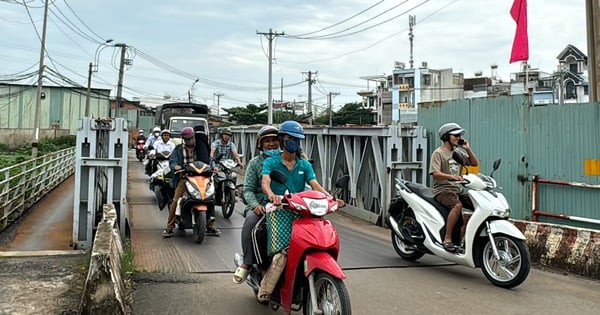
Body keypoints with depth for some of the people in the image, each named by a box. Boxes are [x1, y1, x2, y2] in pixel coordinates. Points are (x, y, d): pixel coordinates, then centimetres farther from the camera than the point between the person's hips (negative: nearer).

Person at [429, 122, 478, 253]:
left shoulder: (458, 152, 20)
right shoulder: (438, 153, -3)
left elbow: (475, 163, 21)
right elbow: (435, 173, -17)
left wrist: (468, 149, 8)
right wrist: (451, 176, -33)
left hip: (458, 190, 8)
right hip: (442, 190, -8)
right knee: (457, 205, -35)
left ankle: (464, 231, 9)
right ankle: (447, 239, -31)